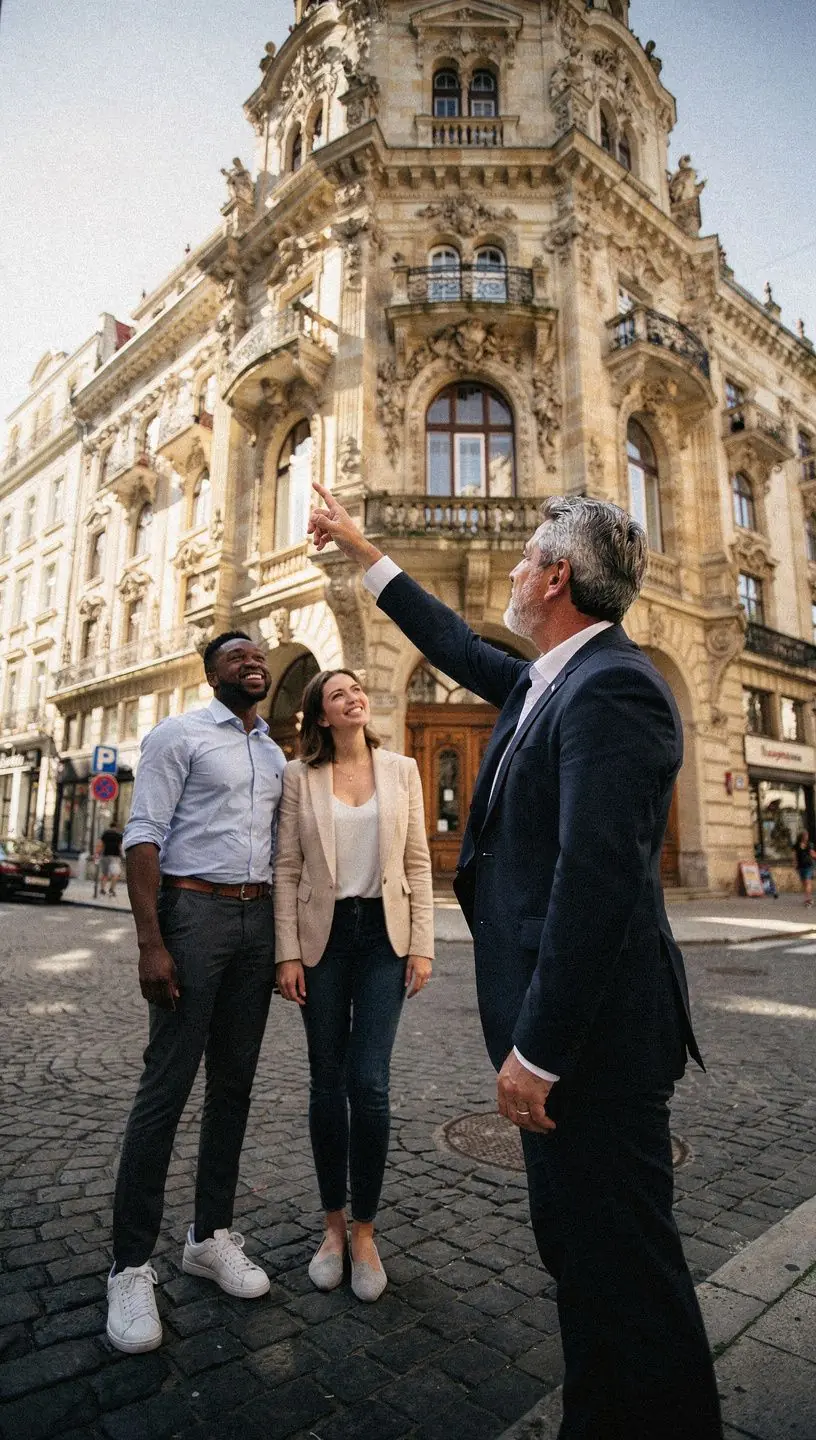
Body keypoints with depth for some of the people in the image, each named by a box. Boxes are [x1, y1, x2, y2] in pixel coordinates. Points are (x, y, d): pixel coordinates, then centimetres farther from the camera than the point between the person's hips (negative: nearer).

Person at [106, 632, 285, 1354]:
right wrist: (151, 944, -18)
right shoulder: (179, 735, -2)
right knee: (167, 1086, -2)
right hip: (195, 911, -6)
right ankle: (132, 1266, 13)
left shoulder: (276, 755, 15)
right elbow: (145, 837, -10)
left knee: (234, 1083, 11)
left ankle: (211, 1235, 27)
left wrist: (285, 941, 12)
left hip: (258, 919, 6)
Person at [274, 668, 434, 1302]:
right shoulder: (299, 776, 1)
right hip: (324, 934, 0)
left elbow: (418, 862, 3)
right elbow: (287, 869, 0)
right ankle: (334, 1223, 28)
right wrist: (288, 953, -5)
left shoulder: (402, 770, 3)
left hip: (384, 934, 0)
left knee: (369, 1083, -3)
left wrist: (422, 945, -2)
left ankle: (365, 1230, 18)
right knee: (327, 1082, 8)